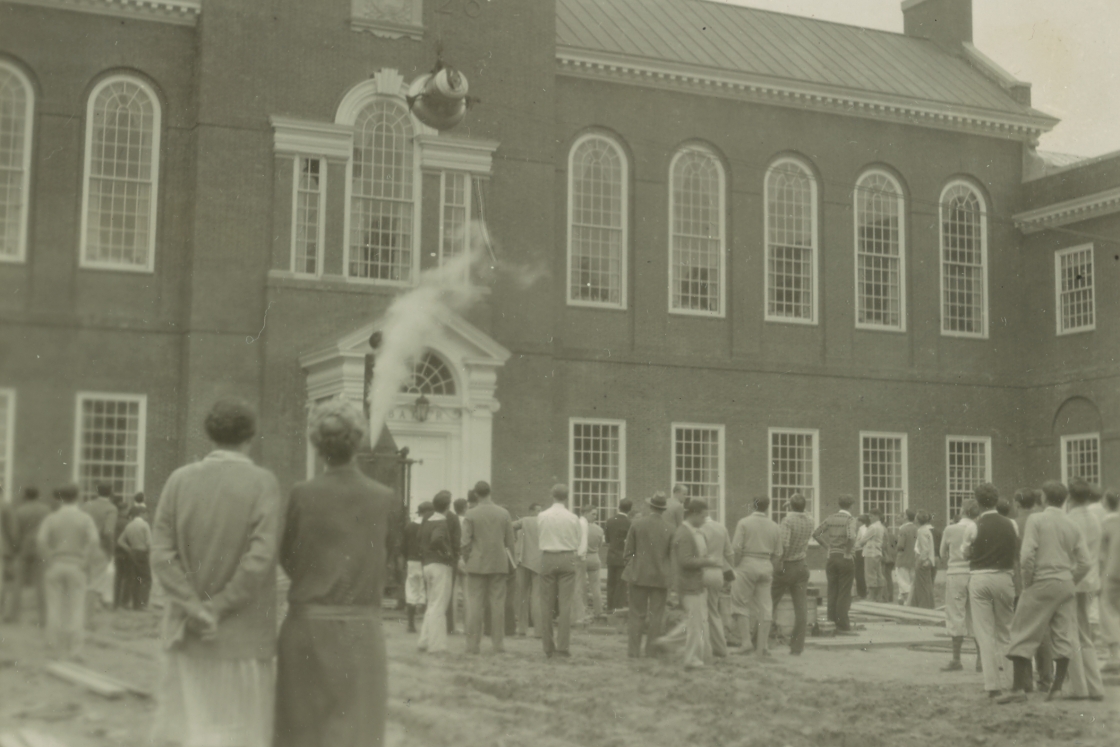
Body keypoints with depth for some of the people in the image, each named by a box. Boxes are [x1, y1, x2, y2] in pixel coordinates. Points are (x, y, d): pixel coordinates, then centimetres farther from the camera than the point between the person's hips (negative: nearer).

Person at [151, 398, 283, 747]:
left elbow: (161, 556, -7)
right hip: (242, 639, -3)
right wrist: (217, 609, -9)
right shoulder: (263, 483, -8)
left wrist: (196, 612, -9)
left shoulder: (179, 480, 0)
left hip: (188, 637, 3)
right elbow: (260, 559, -17)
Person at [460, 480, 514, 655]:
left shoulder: (471, 515, -6)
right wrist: (510, 564, 14)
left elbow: (465, 543, -7)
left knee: (475, 605, 1)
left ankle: (473, 644, 1)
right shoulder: (504, 513, 2)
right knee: (498, 604, 5)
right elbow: (510, 542, 5)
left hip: (477, 565, -2)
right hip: (499, 565, 2)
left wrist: (467, 562, 6)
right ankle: (498, 644, 6)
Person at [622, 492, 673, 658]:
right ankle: (652, 651, 8)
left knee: (636, 615, 7)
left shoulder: (636, 524, -5)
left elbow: (628, 551, -1)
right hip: (661, 577, 0)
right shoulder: (670, 528, -5)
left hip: (639, 575, 0)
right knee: (656, 616, 7)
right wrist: (671, 582, 11)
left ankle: (633, 651, 6)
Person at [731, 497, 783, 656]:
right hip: (766, 566, 3)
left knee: (741, 604, 4)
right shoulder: (774, 527, 7)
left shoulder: (744, 523, -4)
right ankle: (762, 647, 8)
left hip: (747, 565, -3)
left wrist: (737, 566, 1)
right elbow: (777, 554, 9)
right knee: (765, 607, 6)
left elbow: (736, 548, -10)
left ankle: (745, 642, -4)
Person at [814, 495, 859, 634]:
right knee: (844, 594, 1)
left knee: (832, 591, 12)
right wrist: (848, 552, -14)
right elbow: (851, 537, -29)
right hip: (845, 559, -5)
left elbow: (815, 534, 2)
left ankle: (831, 621, 14)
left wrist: (827, 546, 8)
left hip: (831, 558, 5)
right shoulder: (850, 520, -11)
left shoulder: (830, 519, 4)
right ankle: (842, 626, 2)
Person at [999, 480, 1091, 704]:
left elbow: (1027, 556, -14)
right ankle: (1056, 688, 8)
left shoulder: (1036, 520, -6)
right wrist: (1070, 581, 15)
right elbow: (1084, 563, 5)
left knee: (1023, 634, 1)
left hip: (1042, 583, -4)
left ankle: (1019, 687, -3)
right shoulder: (1073, 526, 8)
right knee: (1064, 636, 7)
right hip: (1067, 585, 4)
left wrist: (1027, 582, -2)